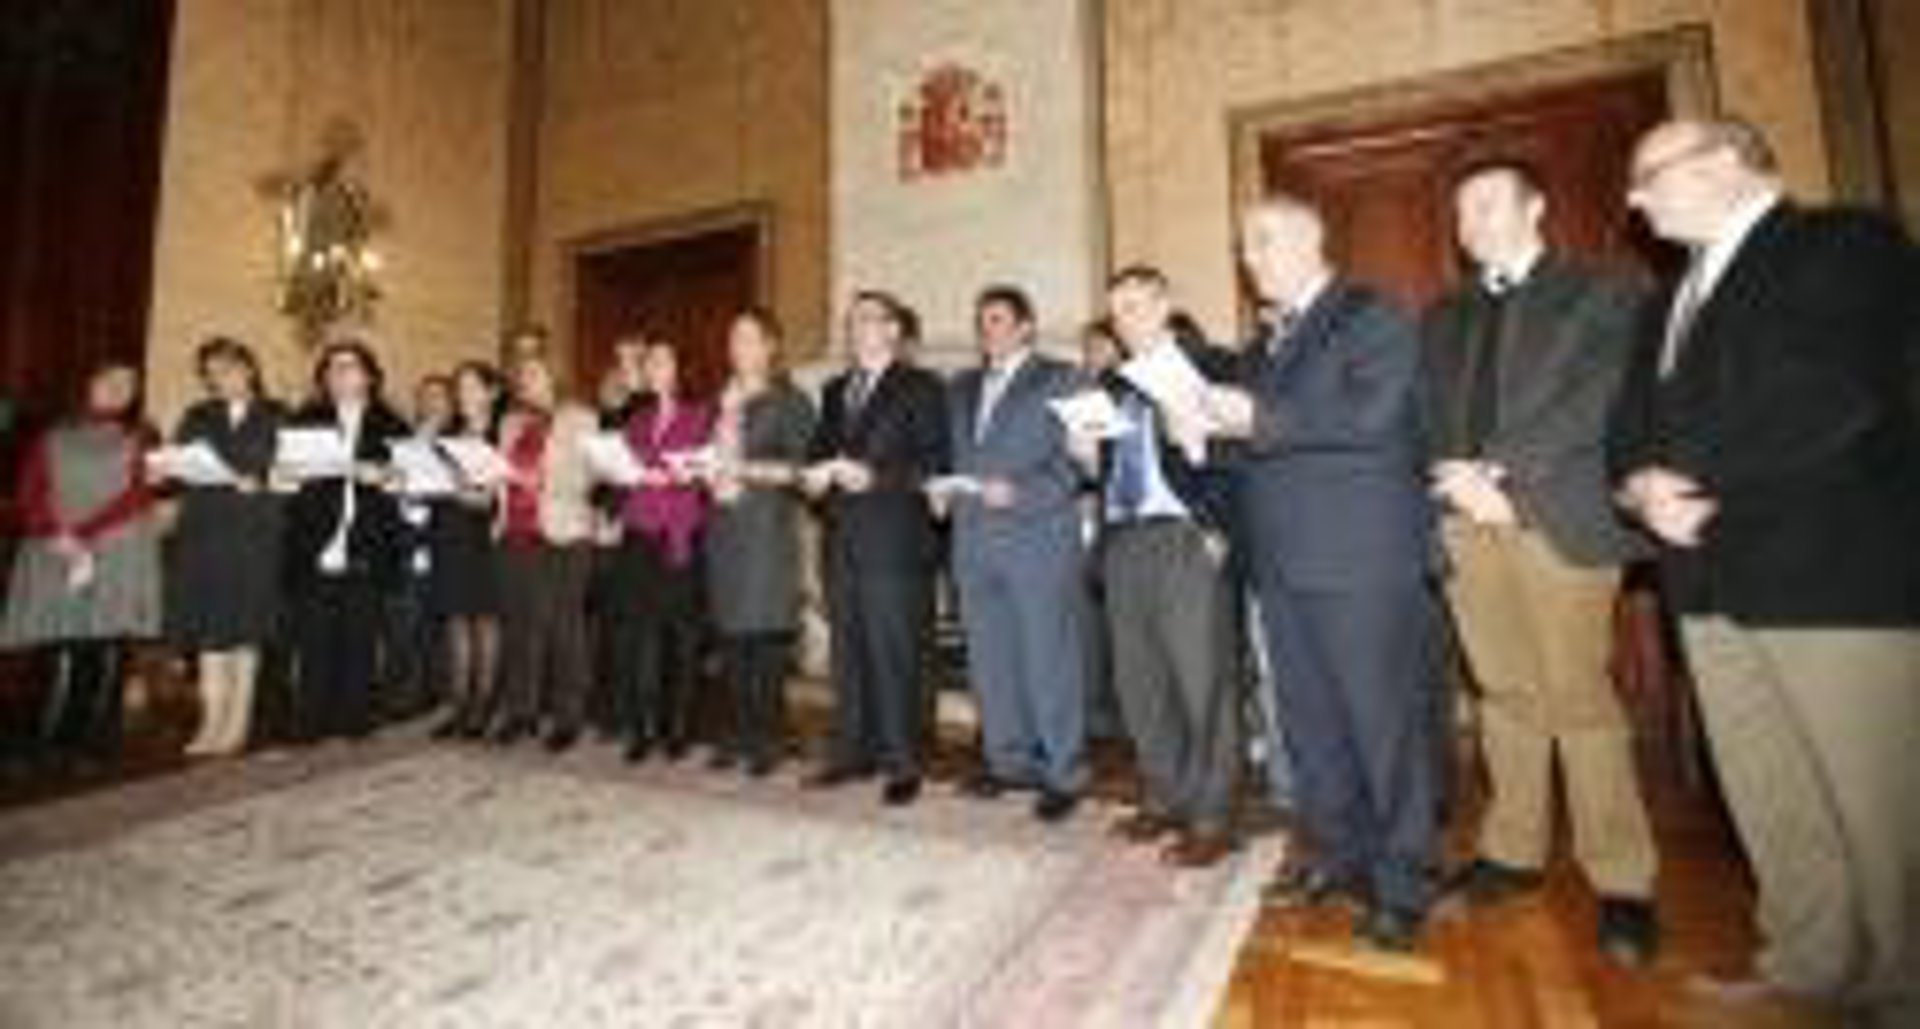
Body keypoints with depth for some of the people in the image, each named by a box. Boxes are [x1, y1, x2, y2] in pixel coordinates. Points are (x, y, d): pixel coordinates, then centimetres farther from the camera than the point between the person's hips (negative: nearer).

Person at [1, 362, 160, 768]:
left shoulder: (138, 441, 11)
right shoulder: (51, 440, 15)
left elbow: (138, 496, -2)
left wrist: (84, 534, -12)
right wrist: (57, 535, -12)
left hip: (119, 556, -1)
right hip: (55, 556, 1)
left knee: (109, 651, -4)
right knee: (62, 652, -6)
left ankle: (99, 741, 2)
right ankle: (57, 741, 3)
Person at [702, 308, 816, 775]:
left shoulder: (790, 401, 1)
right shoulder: (723, 400, 20)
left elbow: (799, 467, -7)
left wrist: (749, 470, -17)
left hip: (767, 525, -6)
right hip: (724, 523, 6)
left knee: (765, 633, -8)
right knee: (731, 633, 5)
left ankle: (767, 739, 0)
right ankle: (741, 734, 14)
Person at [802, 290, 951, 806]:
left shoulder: (921, 387, 2)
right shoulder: (835, 391, 21)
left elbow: (934, 463, -7)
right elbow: (820, 451, 20)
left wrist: (875, 477, -17)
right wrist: (815, 476, -2)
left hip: (895, 539, -6)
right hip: (844, 539, 6)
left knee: (894, 652, -4)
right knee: (848, 651, 9)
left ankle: (902, 763, 6)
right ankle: (853, 751, 21)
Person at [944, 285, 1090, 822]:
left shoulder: (1060, 380, 3)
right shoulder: (962, 388, 22)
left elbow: (1076, 460, -5)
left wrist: (1020, 492, -17)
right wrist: (944, 490, 4)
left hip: (1039, 540, -5)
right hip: (975, 543, 6)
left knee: (1049, 659, -1)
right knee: (989, 660, 10)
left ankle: (1063, 773, 12)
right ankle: (1008, 760, 24)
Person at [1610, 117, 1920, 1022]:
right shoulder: (1677, 294, 20)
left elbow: (1828, 400, -17)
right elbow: (1632, 421, 13)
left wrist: (1698, 478, -11)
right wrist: (1641, 485, -7)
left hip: (1833, 571, -7)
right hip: (1712, 578, 7)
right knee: (1767, 802, 14)